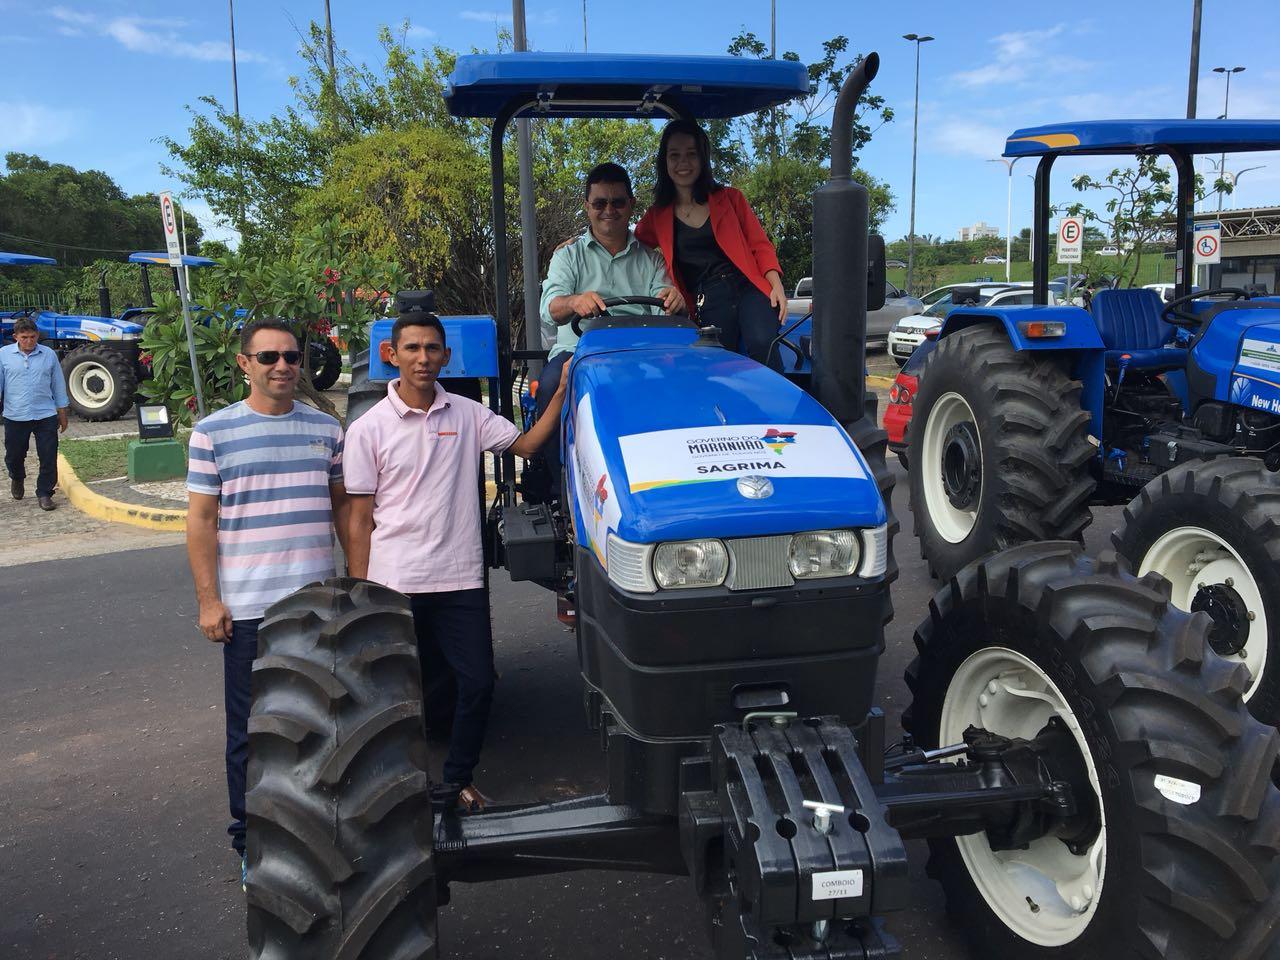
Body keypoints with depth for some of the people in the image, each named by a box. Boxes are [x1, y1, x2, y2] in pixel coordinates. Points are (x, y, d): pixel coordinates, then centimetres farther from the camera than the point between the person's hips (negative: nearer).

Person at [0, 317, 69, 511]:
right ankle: (17, 479, 45)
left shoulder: (49, 355, 3)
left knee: (48, 458, -2)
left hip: (46, 416, 0)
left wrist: (62, 413, 10)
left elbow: (58, 385, 10)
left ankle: (44, 494, 10)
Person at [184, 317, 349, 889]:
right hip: (248, 608, -3)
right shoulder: (214, 432, -2)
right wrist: (209, 600, -7)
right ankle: (252, 842, 22)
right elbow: (201, 520, -2)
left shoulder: (325, 428, 7)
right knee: (250, 730, 7)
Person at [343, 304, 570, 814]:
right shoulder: (368, 429, -1)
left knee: (478, 683, 4)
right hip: (395, 584, -2)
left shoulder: (468, 414, 7)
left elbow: (525, 444, 3)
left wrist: (561, 390, -7)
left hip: (460, 579, 2)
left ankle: (456, 780, 24)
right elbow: (360, 520, 0)